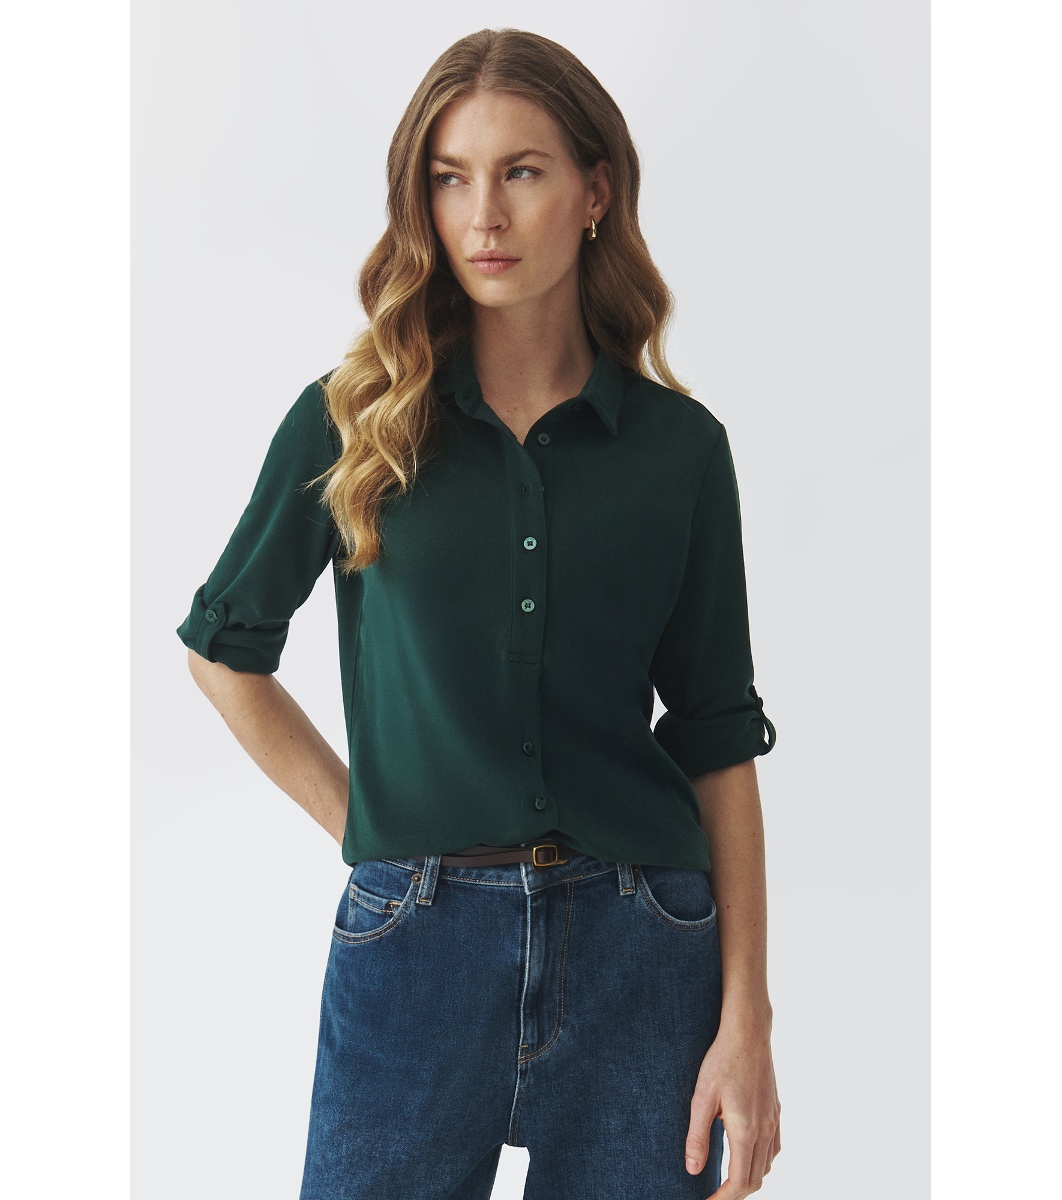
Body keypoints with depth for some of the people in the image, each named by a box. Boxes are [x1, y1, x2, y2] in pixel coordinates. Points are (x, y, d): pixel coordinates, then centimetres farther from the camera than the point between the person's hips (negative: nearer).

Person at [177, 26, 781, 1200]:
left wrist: (746, 1020, -2)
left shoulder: (678, 446, 1)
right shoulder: (352, 422, 0)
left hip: (640, 948, 1)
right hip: (415, 937, 0)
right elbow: (223, 650, 12)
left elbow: (719, 742, 2)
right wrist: (359, 821, 4)